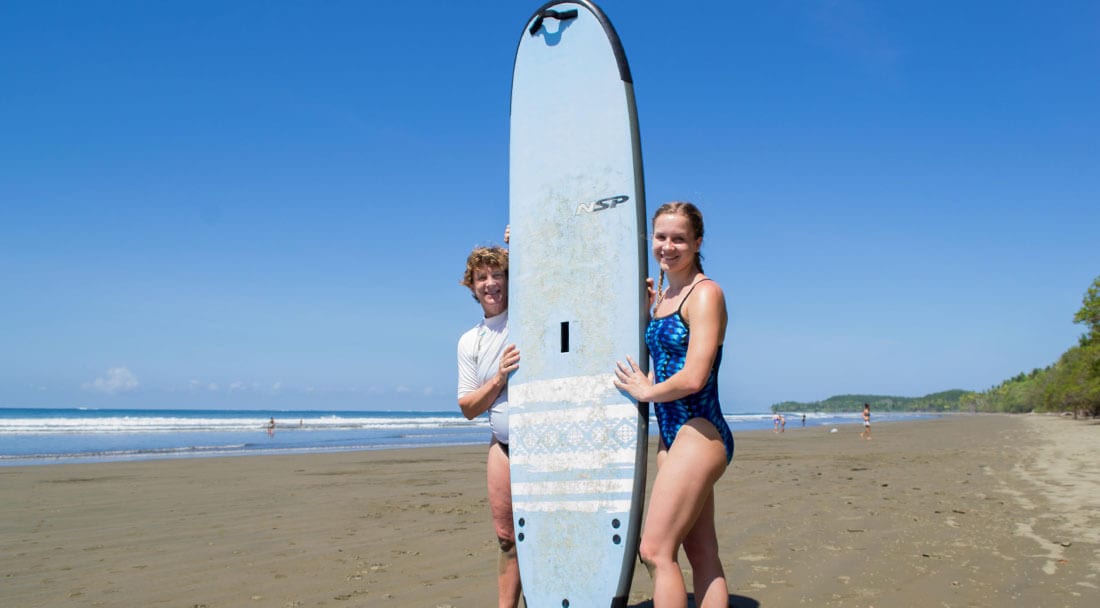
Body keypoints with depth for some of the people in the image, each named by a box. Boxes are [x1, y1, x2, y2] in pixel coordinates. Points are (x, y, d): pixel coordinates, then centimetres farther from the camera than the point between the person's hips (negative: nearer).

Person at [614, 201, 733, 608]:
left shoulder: (705, 293, -11)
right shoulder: (659, 295, 14)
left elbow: (694, 377, -19)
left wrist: (645, 391, -4)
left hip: (699, 434, -9)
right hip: (672, 437, 9)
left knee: (655, 550, -10)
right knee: (702, 553, 10)